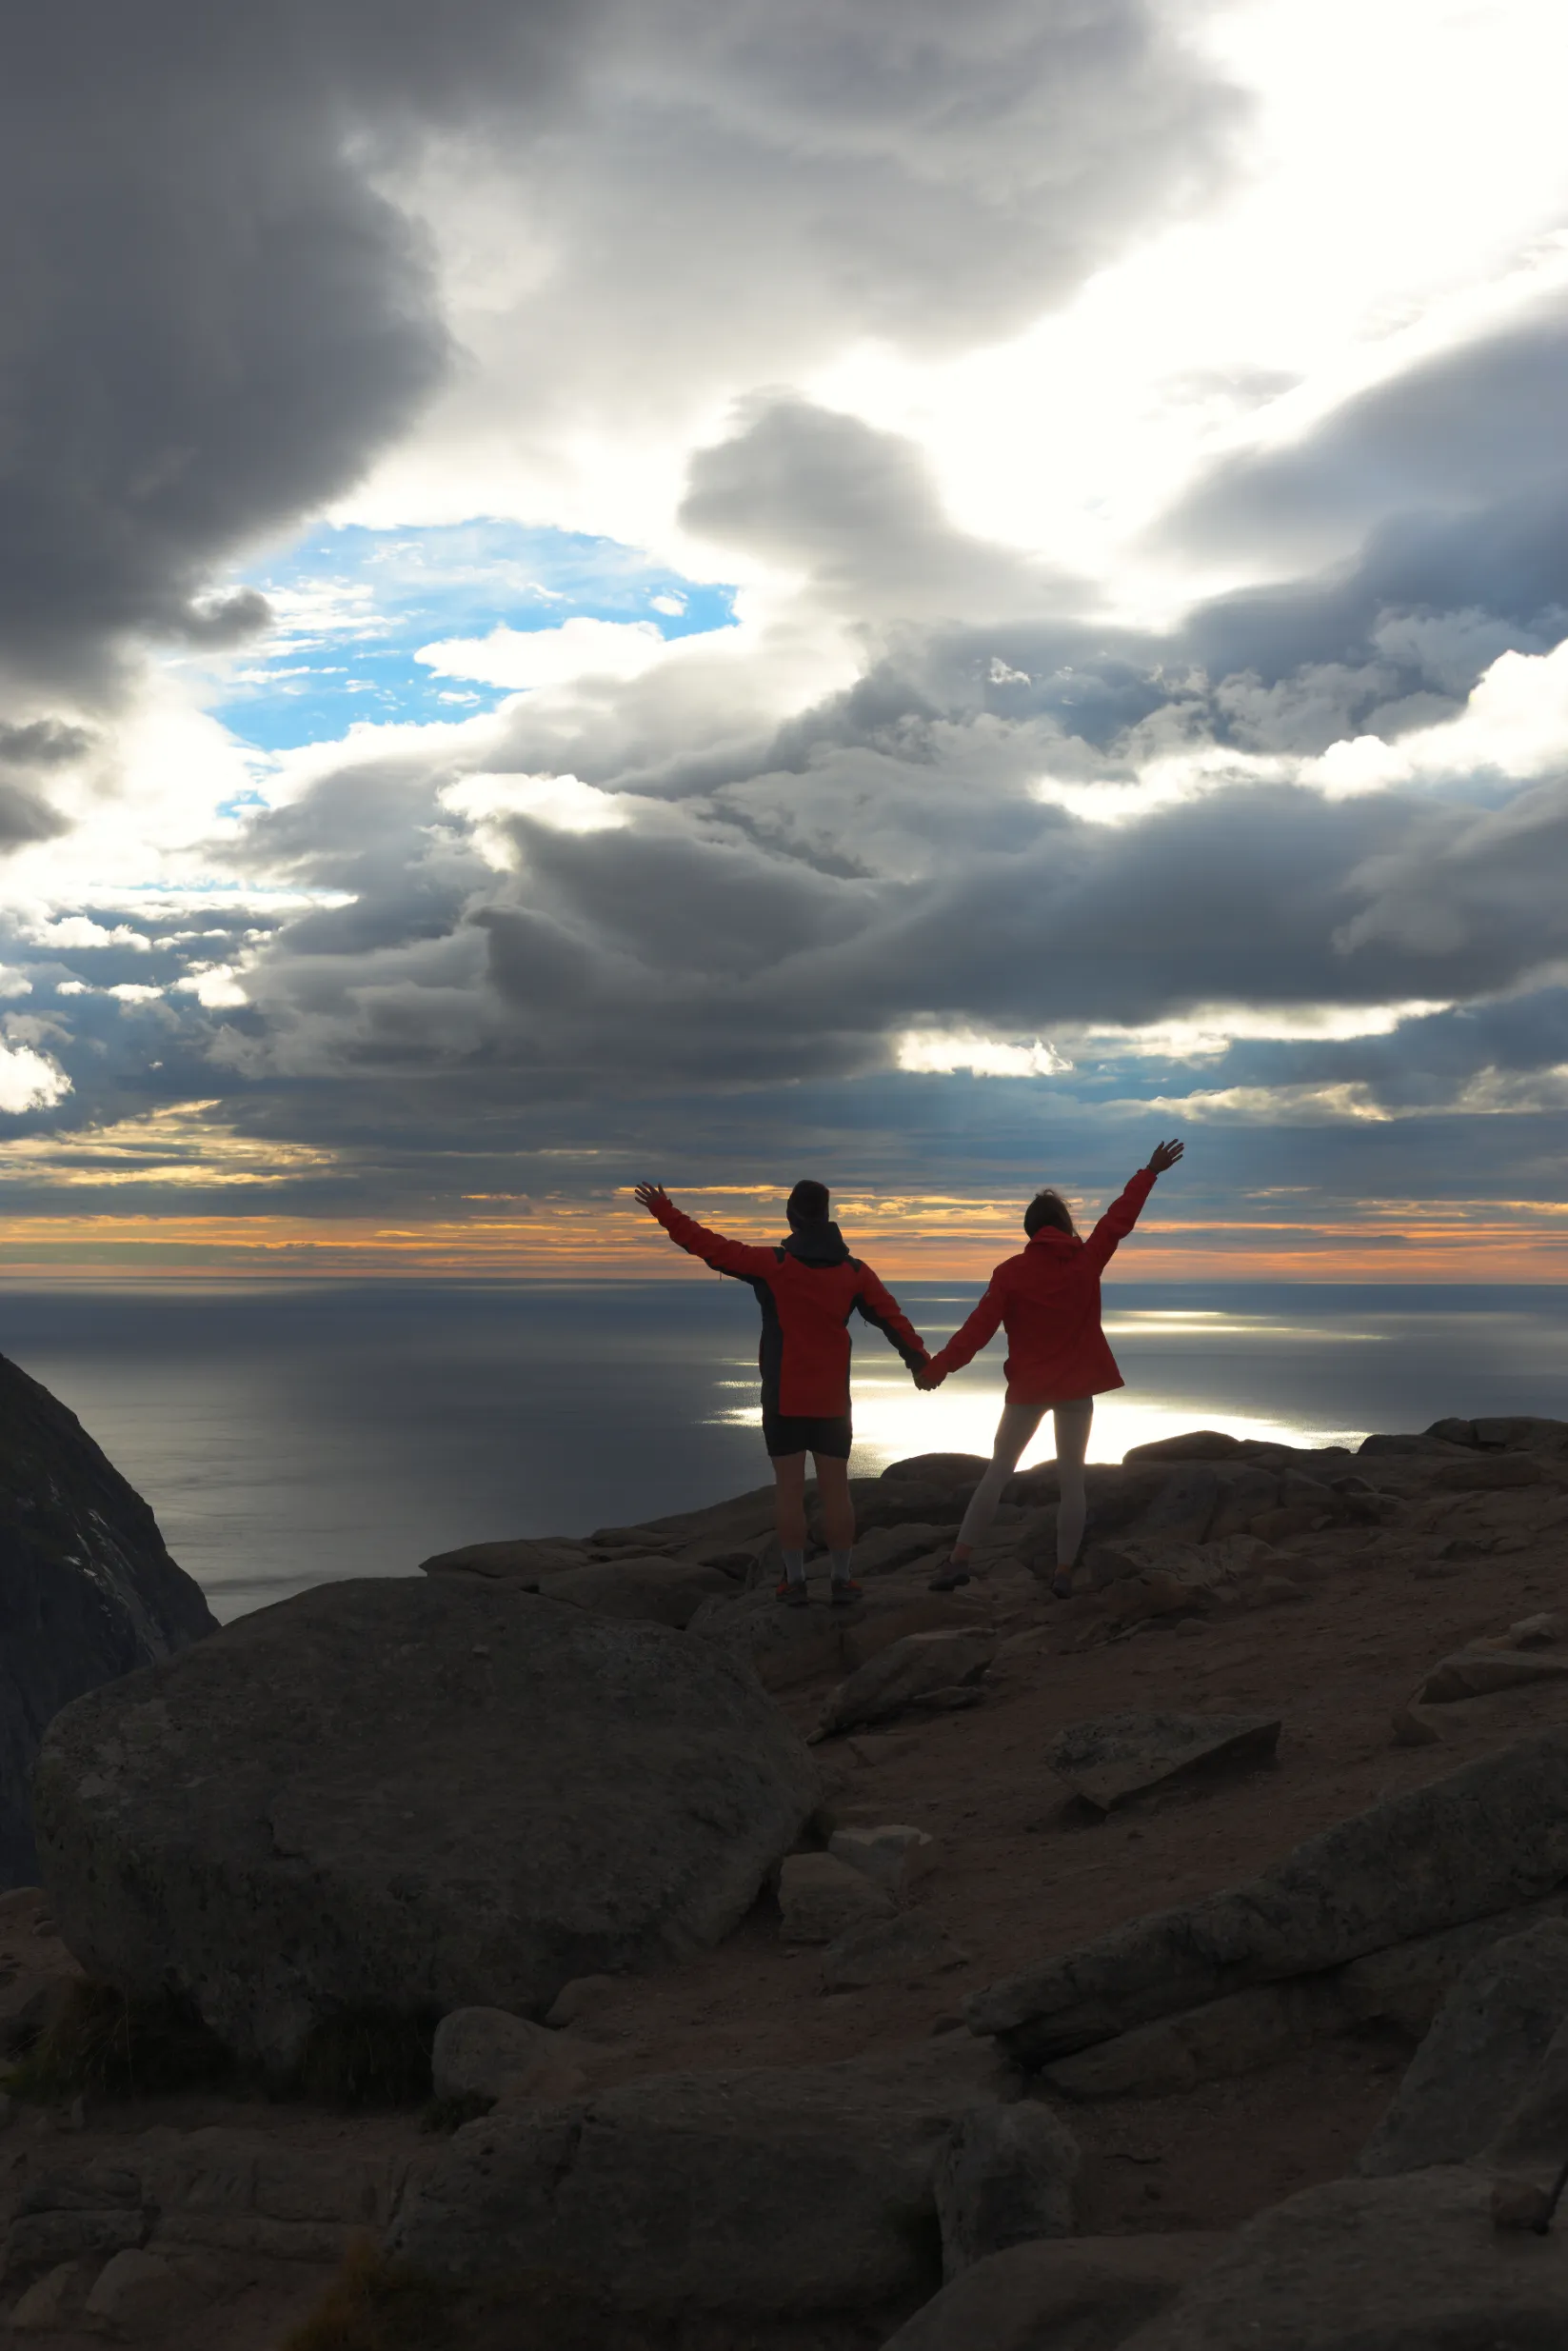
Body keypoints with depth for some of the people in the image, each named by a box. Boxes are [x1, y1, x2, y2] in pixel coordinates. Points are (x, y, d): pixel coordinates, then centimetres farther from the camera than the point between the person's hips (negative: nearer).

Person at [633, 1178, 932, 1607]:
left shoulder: (771, 1265, -9)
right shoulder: (855, 1272, 0)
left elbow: (709, 1245, -8)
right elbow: (893, 1318, 5)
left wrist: (664, 1212, 2)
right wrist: (921, 1361, 18)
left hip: (783, 1398, -2)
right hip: (832, 1399, 2)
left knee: (790, 1491, 4)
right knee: (835, 1490, 7)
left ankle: (795, 1580, 7)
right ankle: (843, 1580, 10)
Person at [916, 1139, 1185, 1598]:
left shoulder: (1011, 1272, -8)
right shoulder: (1087, 1260, -2)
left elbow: (979, 1328, -12)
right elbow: (1120, 1217, 8)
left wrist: (936, 1368, -6)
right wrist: (1150, 1172, 20)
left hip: (1028, 1387, -1)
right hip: (1077, 1387, 1)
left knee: (997, 1472, 7)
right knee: (1072, 1479, 8)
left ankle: (961, 1559, 1)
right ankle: (1064, 1572, 5)